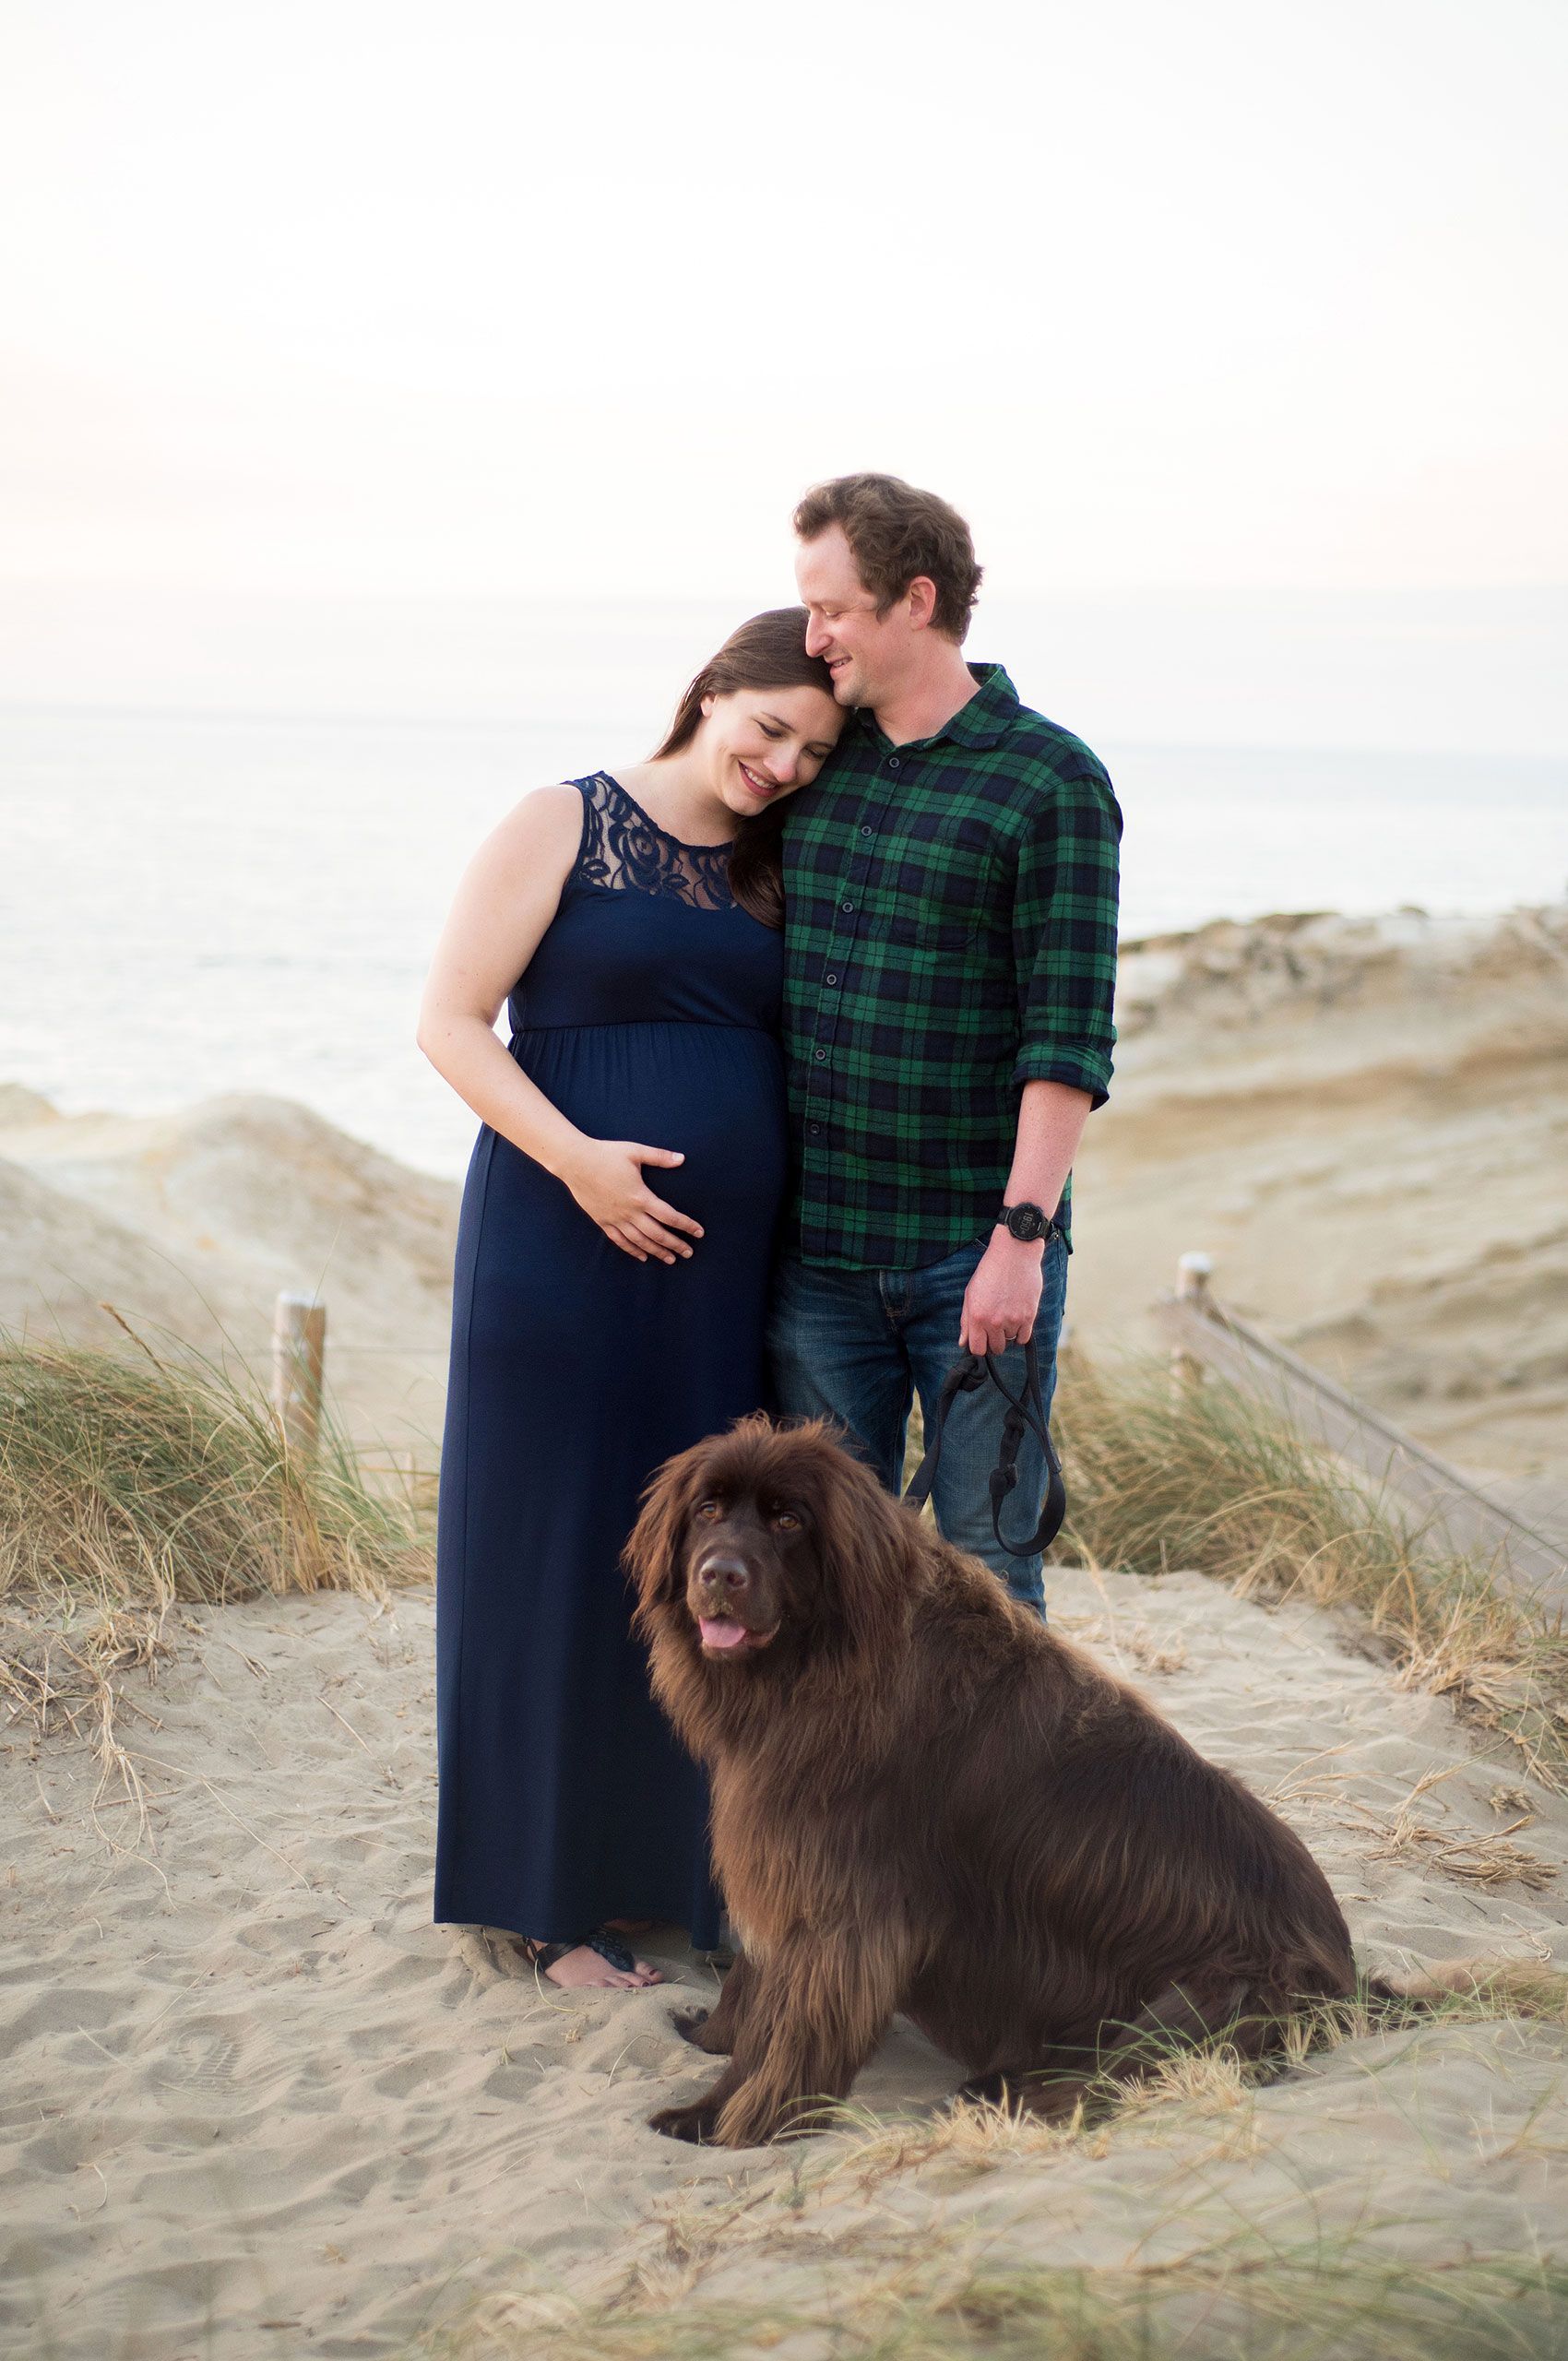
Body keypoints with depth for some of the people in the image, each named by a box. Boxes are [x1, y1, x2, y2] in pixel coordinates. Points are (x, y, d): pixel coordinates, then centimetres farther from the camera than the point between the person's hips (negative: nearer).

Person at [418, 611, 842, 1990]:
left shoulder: (775, 873, 13)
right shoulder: (564, 828, -3)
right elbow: (451, 1022, -7)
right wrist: (576, 1157, -19)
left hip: (729, 1262, 5)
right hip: (570, 1247, -5)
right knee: (560, 1553, 1)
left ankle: (683, 1870, 22)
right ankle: (558, 1900, 12)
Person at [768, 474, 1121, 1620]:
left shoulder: (1052, 780, -8)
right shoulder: (821, 759, 10)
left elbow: (1069, 1034, -12)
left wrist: (1022, 1235, -19)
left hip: (976, 1253, -5)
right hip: (819, 1251, 5)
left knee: (987, 1566, 3)